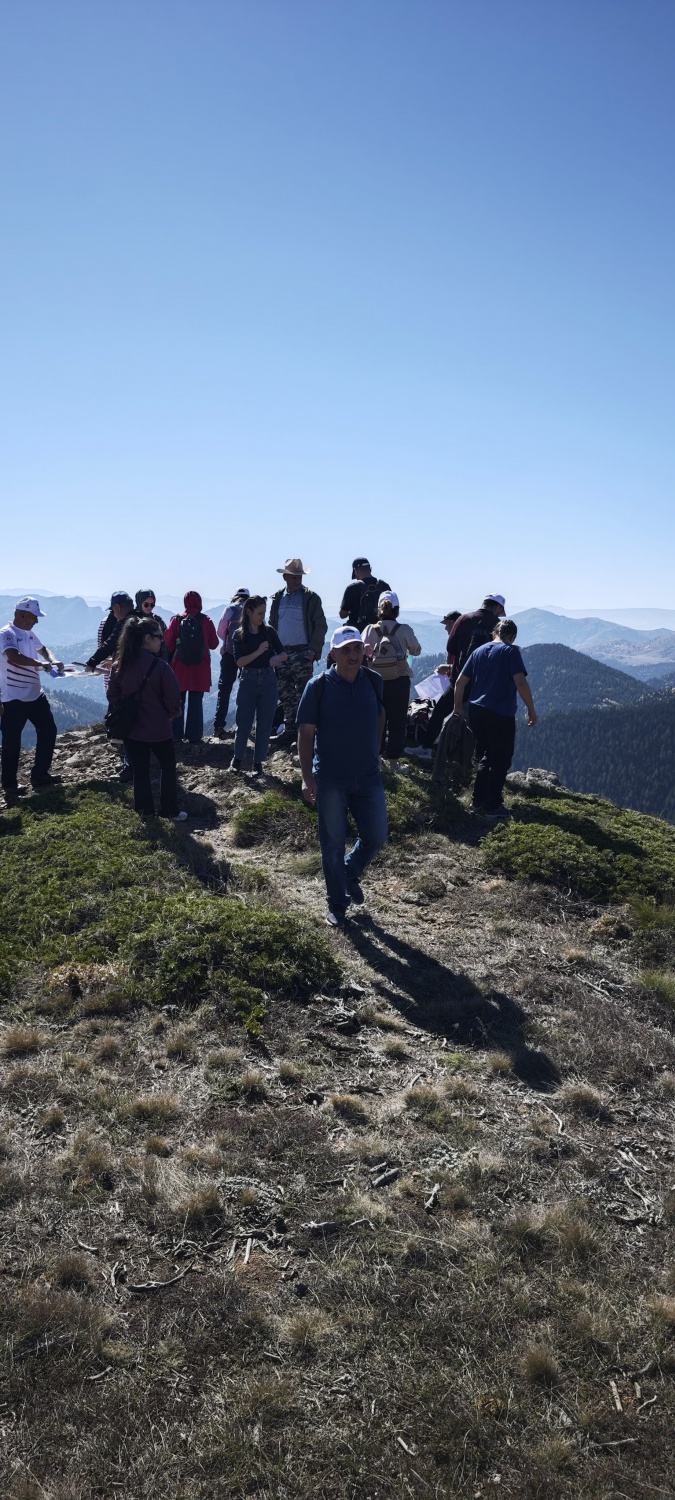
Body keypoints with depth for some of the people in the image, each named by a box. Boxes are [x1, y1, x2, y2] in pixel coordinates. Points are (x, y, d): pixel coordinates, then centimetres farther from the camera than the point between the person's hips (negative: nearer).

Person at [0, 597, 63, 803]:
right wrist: (41, 664, -25)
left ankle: (40, 775, 28)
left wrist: (53, 661, 8)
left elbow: (43, 649, 29)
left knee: (48, 731, 16)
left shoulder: (30, 634, 10)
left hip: (36, 695, 9)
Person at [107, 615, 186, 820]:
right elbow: (173, 697, -16)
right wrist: (174, 712, 4)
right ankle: (170, 811, 16)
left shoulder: (119, 665, -3)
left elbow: (112, 695, 3)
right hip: (158, 728, -4)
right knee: (168, 768, 13)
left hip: (131, 728, 4)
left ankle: (145, 810, 21)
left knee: (140, 770, 14)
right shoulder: (160, 666, -19)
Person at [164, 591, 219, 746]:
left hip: (179, 667, 1)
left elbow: (168, 643, -4)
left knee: (178, 701, 12)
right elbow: (213, 644, 0)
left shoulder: (177, 620, -6)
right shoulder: (207, 621, -7)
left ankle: (176, 734, 14)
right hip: (200, 669, -1)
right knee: (196, 702, 5)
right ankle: (194, 736, 4)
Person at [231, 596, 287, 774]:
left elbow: (283, 654, 5)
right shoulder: (239, 635, -2)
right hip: (248, 681, -2)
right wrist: (258, 652, -22)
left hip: (268, 681, 2)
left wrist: (276, 658, -17)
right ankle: (237, 758, 20)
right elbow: (239, 661, -11)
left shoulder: (269, 631, 3)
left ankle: (258, 761, 14)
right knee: (244, 722, 1)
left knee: (264, 724, 3)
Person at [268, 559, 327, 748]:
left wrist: (313, 650, -12)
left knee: (302, 695, -4)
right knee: (285, 694, 8)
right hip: (282, 653, 5)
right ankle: (290, 730, 17)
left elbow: (320, 626, -3)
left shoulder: (311, 598, -1)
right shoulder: (278, 598, 12)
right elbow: (272, 625, 16)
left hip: (302, 653, -5)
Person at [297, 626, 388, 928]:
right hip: (330, 780, -3)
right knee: (333, 844, 7)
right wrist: (307, 777, -13)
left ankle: (351, 873, 38)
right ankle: (337, 903, 23)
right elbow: (306, 732, -8)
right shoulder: (319, 686, -10)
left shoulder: (374, 681, -1)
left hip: (368, 777, 3)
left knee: (376, 836, 8)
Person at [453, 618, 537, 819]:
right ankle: (492, 806, 6)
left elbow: (460, 682, 11)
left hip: (476, 712, 6)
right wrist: (531, 710, -10)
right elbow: (521, 682, -18)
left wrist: (458, 706, 23)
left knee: (485, 757, 20)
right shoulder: (510, 651, -7)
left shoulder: (479, 651, 11)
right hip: (501, 715, -6)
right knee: (501, 761, 4)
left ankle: (478, 801, 22)